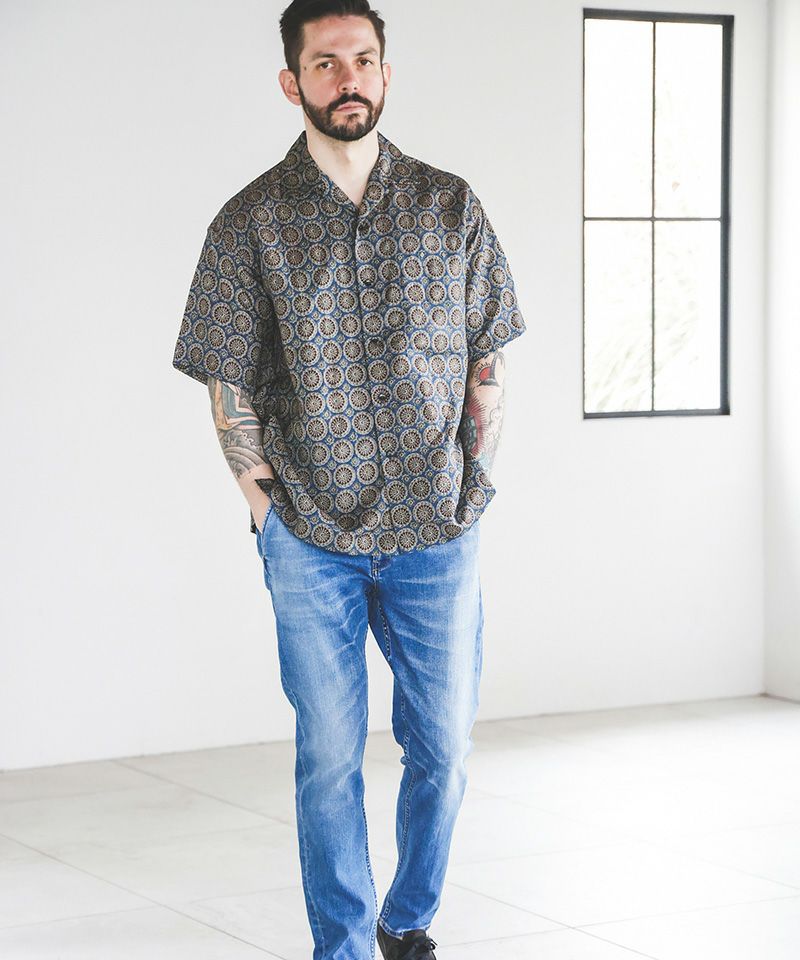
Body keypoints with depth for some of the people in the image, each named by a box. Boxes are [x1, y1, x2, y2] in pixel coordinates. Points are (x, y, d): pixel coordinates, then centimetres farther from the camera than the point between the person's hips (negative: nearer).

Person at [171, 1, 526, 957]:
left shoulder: (450, 207, 4)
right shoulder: (249, 222, 0)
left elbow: (486, 366, 8)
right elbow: (230, 387, 2)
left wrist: (471, 488, 2)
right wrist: (270, 510, -3)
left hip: (437, 530, 2)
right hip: (311, 538, -1)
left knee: (442, 745, 7)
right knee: (329, 756, 3)